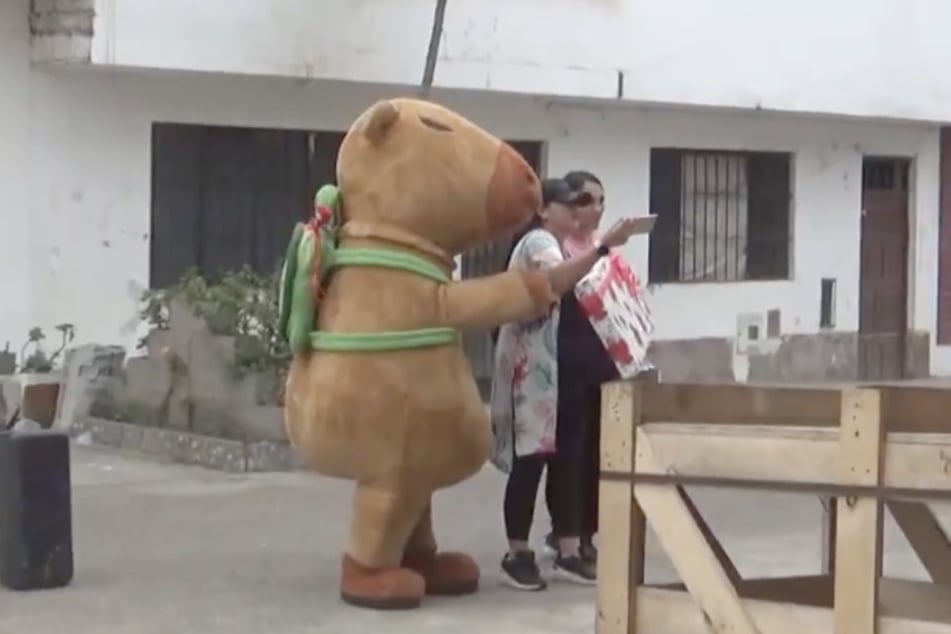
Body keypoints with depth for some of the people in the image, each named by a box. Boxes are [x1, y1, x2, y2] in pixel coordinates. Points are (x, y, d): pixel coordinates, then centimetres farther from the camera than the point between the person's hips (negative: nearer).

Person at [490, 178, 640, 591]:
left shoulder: (555, 247, 23)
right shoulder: (538, 240, -10)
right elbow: (556, 281, -33)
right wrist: (603, 247, -41)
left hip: (560, 367, 10)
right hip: (534, 367, -10)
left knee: (566, 459, 5)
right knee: (532, 459, -8)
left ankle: (568, 553, 6)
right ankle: (518, 555, -2)